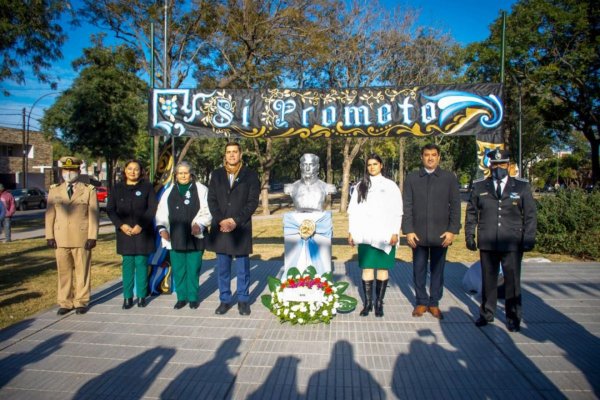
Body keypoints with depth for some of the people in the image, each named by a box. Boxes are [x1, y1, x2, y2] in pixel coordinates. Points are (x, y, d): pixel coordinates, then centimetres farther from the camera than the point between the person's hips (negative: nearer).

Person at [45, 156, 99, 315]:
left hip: (82, 239, -2)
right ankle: (65, 302, 18)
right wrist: (50, 236, 1)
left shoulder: (89, 190, 3)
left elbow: (93, 215, -2)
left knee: (82, 271, 5)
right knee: (63, 271, 8)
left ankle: (81, 301, 15)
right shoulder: (54, 190, 11)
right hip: (61, 239, 2)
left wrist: (92, 236, -9)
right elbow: (50, 214, 9)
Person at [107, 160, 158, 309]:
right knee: (127, 264, 3)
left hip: (143, 232, -2)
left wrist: (141, 225, -13)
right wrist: (121, 225, -10)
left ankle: (141, 295, 10)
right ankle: (127, 296, 10)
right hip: (125, 232, 2)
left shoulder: (147, 187, 2)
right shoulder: (117, 188, 8)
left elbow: (152, 209, -4)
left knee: (141, 263, 1)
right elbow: (110, 210, 4)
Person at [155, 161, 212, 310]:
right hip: (175, 238, 3)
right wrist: (162, 228, -5)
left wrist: (200, 224, -19)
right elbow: (161, 213, 10)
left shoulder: (201, 190, 1)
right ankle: (181, 297, 21)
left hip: (194, 237, -3)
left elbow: (207, 212, -4)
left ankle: (193, 297, 17)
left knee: (193, 269, 3)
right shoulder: (169, 191, 12)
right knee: (178, 269, 8)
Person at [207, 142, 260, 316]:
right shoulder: (216, 174, 9)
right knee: (223, 268, 9)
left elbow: (253, 202, -5)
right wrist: (221, 220, -9)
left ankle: (243, 300, 18)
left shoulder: (250, 175, 2)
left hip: (241, 228, -2)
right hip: (220, 228, 2)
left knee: (243, 268, 6)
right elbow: (212, 200, 5)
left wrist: (236, 221, -13)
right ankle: (225, 300, 21)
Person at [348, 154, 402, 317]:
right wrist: (351, 231, 2)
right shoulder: (360, 186, 10)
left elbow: (397, 212, 2)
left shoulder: (390, 186, 4)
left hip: (384, 235, -1)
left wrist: (395, 233, -6)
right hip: (365, 235, 1)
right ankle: (368, 302, 10)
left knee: (383, 268, 2)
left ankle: (379, 303, 10)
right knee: (367, 268, 2)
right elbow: (353, 210, 8)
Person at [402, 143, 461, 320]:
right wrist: (408, 230, -6)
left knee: (437, 270, 9)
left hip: (441, 234, 0)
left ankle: (434, 303, 21)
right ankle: (421, 302, 21)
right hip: (418, 234, 0)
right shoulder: (412, 178, 4)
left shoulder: (449, 178, 4)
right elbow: (407, 206, 1)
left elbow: (455, 206, 2)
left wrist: (452, 230, -6)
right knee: (419, 270, 8)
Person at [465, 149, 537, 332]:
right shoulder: (479, 186, 6)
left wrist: (528, 239, -2)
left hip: (512, 243, -1)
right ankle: (486, 314, 25)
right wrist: (469, 236, 4)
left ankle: (513, 318, 22)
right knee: (488, 279, 10)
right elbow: (471, 213, 8)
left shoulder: (522, 186, 3)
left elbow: (530, 215, 4)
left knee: (512, 281, 6)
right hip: (487, 243, 1)